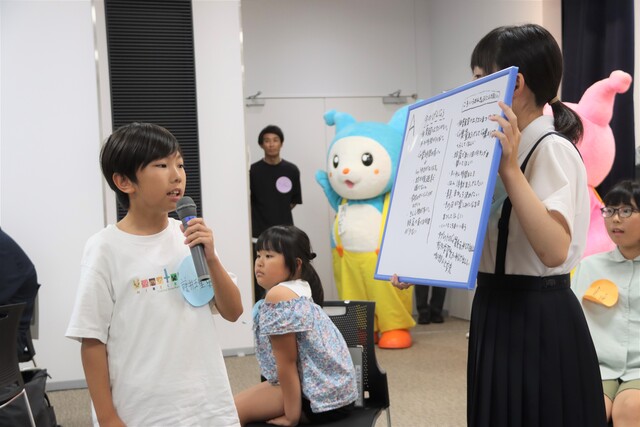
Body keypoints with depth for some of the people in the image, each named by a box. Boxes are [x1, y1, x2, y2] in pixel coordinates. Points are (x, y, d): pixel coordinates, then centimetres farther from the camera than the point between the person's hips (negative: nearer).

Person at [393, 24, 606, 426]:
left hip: (538, 321, -9)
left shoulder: (552, 150, -16)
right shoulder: (506, 150, 12)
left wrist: (510, 170, -33)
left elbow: (554, 251, -30)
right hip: (500, 313, 9)